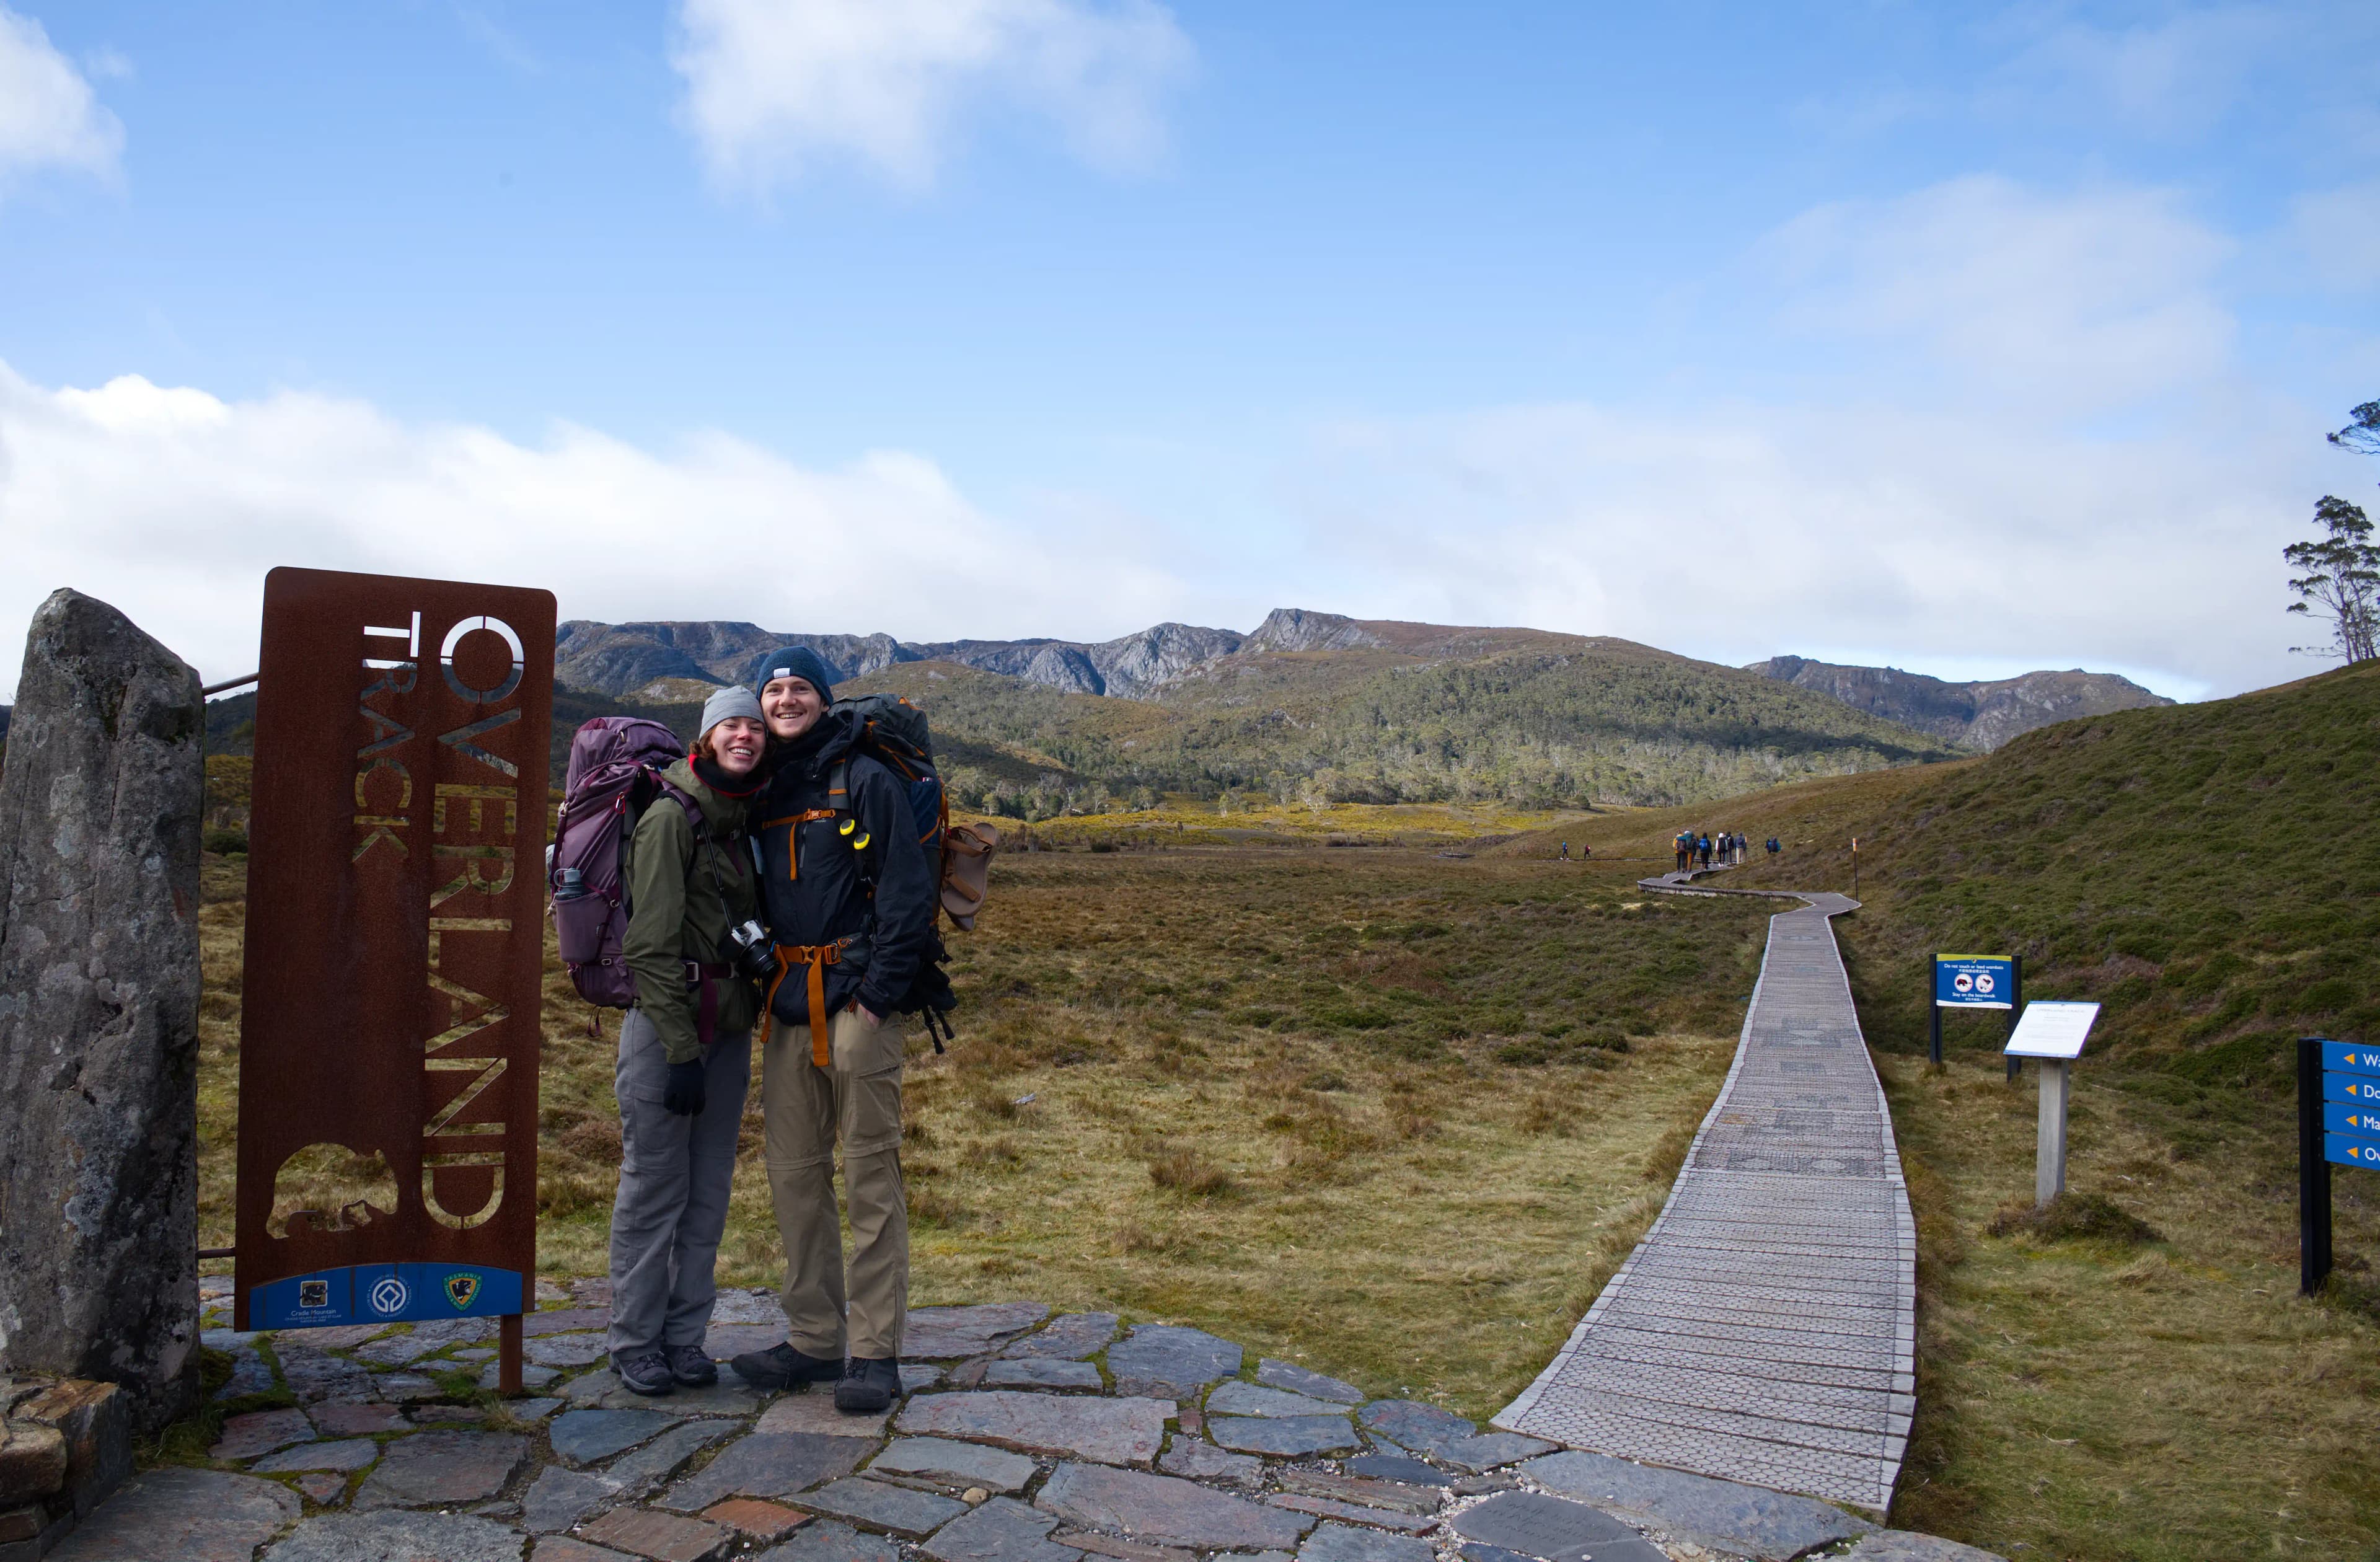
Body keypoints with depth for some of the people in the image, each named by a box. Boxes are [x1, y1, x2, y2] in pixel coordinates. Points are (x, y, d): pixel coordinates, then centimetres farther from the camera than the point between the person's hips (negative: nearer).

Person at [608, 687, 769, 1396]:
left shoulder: (749, 821, 12)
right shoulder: (671, 817, -9)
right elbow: (651, 945, -13)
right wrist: (682, 1050, -16)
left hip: (730, 1029, 7)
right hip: (668, 1025, -6)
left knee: (709, 1190, 10)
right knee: (654, 1188, 1)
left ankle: (685, 1335, 22)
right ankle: (634, 1342, 15)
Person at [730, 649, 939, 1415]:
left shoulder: (866, 781, -3)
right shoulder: (761, 792, 15)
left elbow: (908, 892, -9)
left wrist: (879, 994, -13)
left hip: (856, 1004, -6)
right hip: (789, 1010, 6)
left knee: (872, 1178, -2)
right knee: (793, 1175, 10)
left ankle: (875, 1353, 5)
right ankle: (816, 1339, 21)